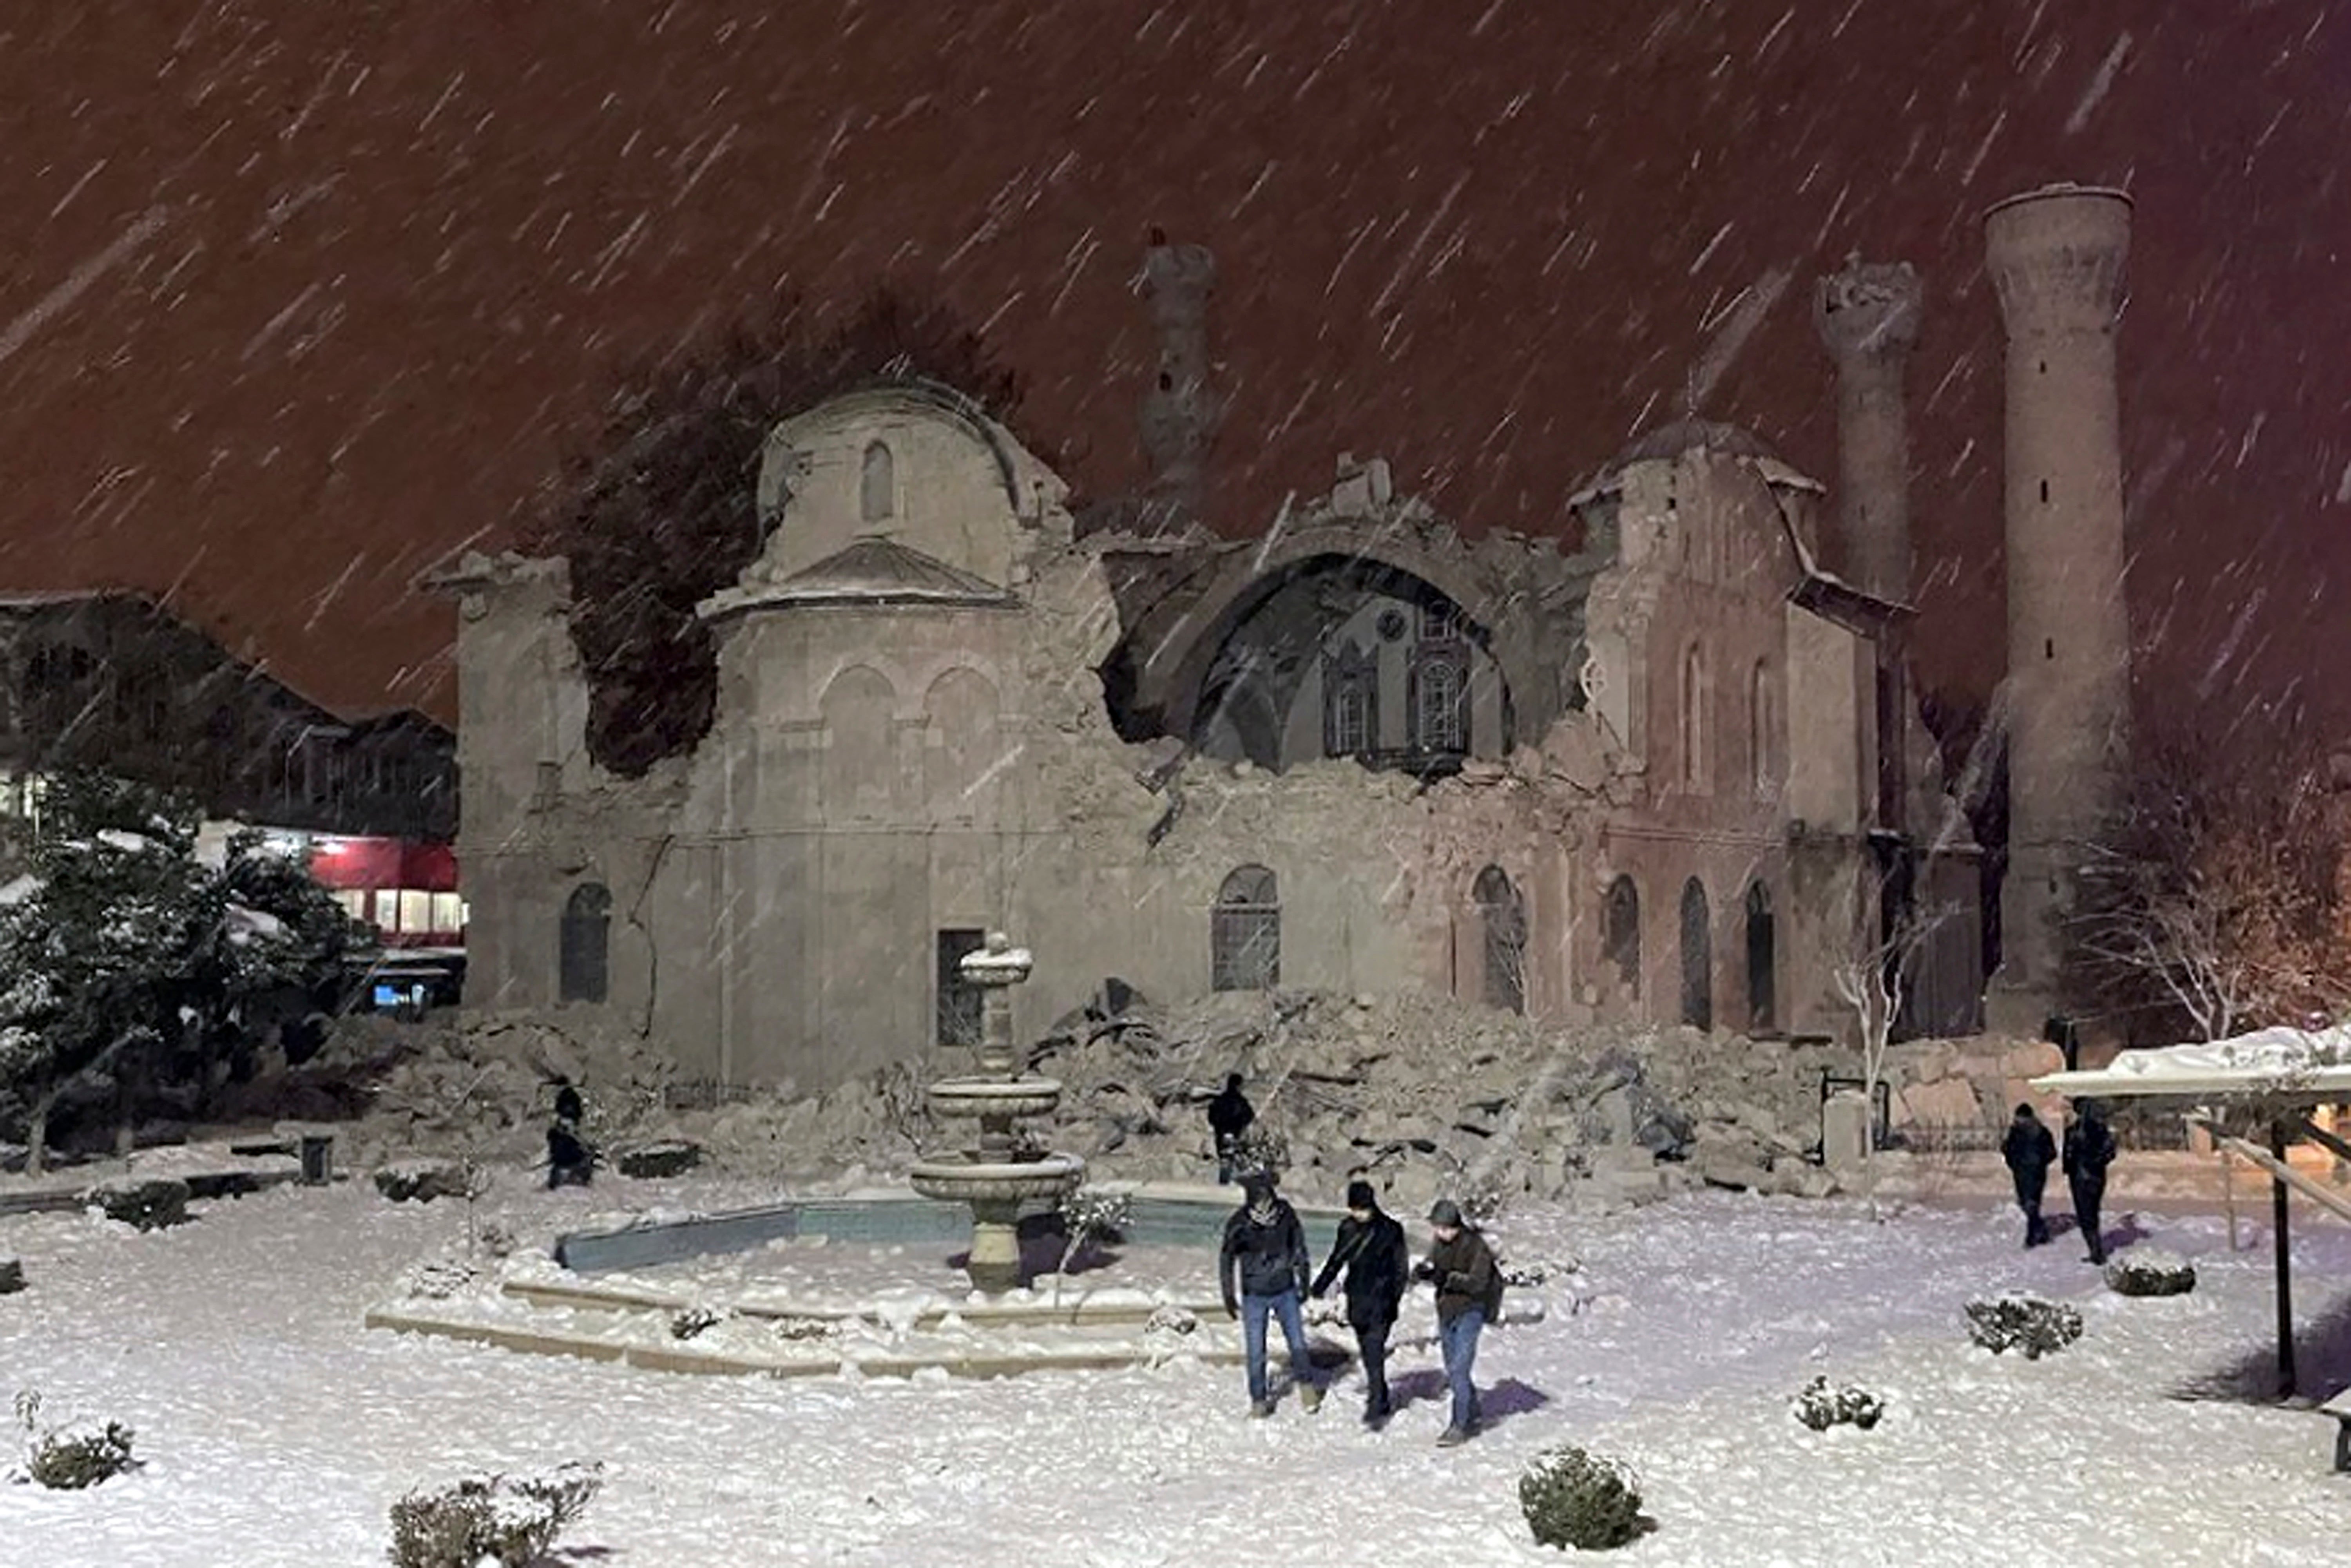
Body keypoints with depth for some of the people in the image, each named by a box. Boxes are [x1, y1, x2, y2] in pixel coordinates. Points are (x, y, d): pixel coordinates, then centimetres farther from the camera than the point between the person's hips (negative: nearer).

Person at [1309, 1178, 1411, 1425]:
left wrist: (1394, 1299, -14)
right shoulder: (1348, 1229, 6)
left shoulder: (1390, 1230, -6)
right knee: (1367, 1352, 10)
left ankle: (1376, 1408, -14)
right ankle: (1380, 1400, 24)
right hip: (1357, 1300, 5)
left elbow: (1401, 1268, -5)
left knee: (1375, 1352, -13)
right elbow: (1336, 1261, 19)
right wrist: (1319, 1287, 16)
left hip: (1380, 1302, -5)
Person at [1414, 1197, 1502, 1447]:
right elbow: (1429, 1266, 7)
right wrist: (1424, 1271, -17)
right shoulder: (1441, 1244, 5)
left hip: (1469, 1312, -8)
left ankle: (1461, 1426, -5)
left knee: (1458, 1370, -12)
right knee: (1453, 1369, 17)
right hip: (1446, 1312, 8)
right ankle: (1473, 1412, 36)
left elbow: (1478, 1283, -23)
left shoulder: (1475, 1246, -16)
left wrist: (1449, 1278, -34)